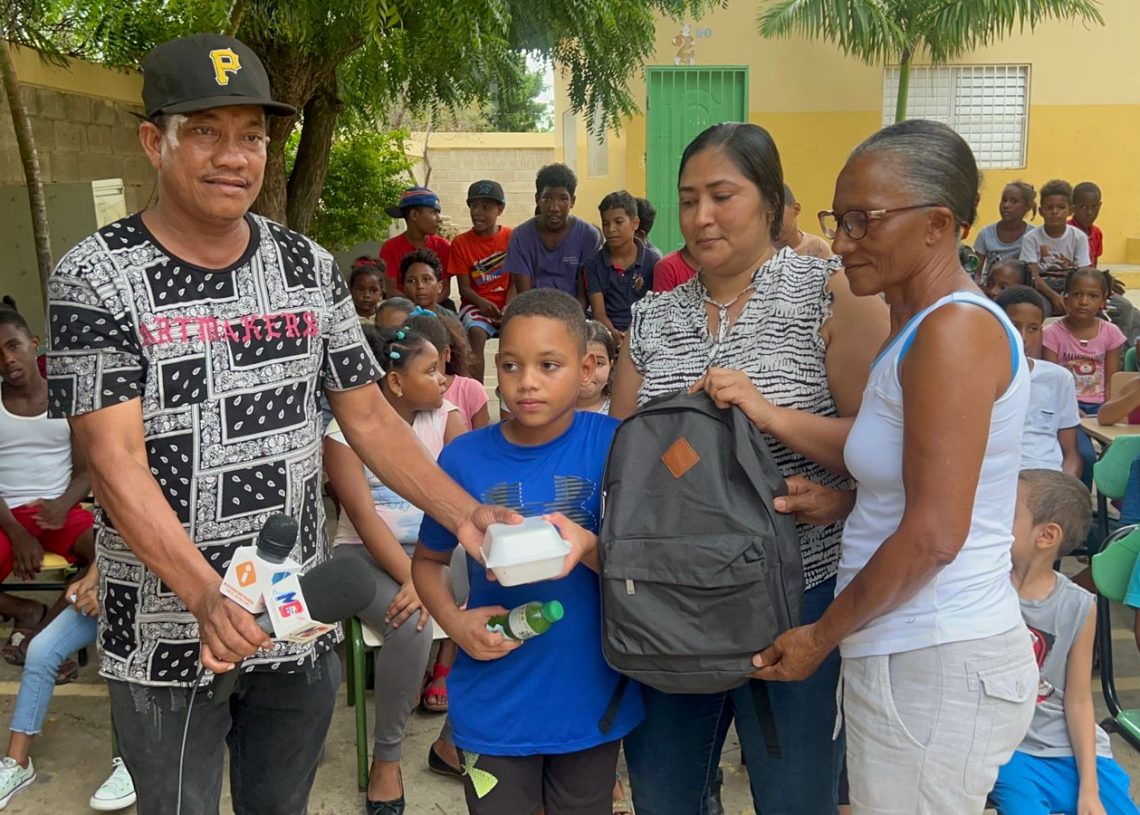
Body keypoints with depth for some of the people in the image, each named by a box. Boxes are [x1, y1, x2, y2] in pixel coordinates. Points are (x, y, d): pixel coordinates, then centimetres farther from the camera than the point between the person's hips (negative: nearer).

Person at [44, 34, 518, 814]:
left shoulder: (310, 267, 2)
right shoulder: (96, 277, -11)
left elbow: (369, 417, 5)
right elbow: (116, 464, -18)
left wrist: (465, 513, -8)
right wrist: (207, 596, -31)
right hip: (167, 638, -3)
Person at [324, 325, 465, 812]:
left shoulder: (444, 417, 2)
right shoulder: (345, 431, -7)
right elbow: (364, 519, -17)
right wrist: (413, 579, -30)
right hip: (366, 553, -4)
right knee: (412, 624, -32)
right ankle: (385, 760, -9)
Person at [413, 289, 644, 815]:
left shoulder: (611, 445, -11)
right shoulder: (465, 458, -6)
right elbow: (428, 560, 7)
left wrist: (588, 547, -30)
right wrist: (456, 623, -11)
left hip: (591, 702, 0)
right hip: (494, 708, 0)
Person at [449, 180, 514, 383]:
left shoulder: (512, 237, 3)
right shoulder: (461, 243, 3)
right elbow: (464, 287, 0)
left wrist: (508, 308, -17)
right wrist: (482, 303, -21)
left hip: (506, 305, 0)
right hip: (476, 304, 0)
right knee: (476, 332, -32)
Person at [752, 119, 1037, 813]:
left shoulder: (956, 330, -17)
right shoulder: (922, 321, 12)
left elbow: (935, 534, -20)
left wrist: (822, 637, -9)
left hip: (935, 668, -9)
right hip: (913, 652, 9)